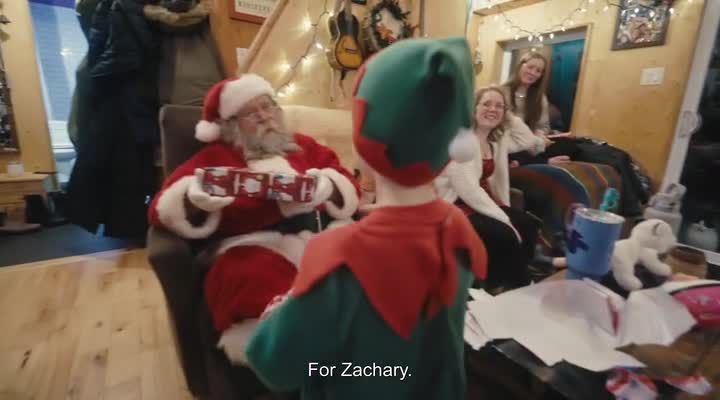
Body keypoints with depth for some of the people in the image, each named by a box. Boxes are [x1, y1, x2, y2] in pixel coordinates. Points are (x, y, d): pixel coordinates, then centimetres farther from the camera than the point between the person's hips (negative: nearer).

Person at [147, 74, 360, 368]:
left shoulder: (304, 145, 25)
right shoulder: (215, 156, 18)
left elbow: (349, 188, 16)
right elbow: (163, 208, 8)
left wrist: (329, 187, -8)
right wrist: (194, 200, -16)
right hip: (260, 246, -3)